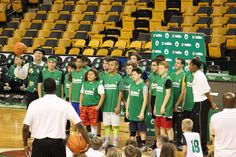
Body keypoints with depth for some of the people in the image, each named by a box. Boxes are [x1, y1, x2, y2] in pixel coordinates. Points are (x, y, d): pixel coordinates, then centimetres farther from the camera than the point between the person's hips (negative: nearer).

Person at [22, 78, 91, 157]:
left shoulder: (34, 104, -1)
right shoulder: (64, 104, -1)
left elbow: (25, 127, -4)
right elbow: (79, 125, -5)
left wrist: (25, 144, 9)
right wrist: (88, 142, 3)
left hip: (39, 142, 0)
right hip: (57, 143, 0)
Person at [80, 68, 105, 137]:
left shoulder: (99, 85, -6)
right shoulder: (84, 84, 11)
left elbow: (102, 96, -8)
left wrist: (98, 106, -12)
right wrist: (80, 104, 12)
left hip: (93, 107, -5)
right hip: (84, 106, 5)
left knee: (93, 123, -2)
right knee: (83, 123, 8)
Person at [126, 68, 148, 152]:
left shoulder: (143, 86, -8)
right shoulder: (131, 85, 9)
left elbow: (145, 100, -10)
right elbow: (129, 98, 13)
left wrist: (142, 112, -14)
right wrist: (127, 110, 10)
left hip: (139, 112, -6)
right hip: (132, 112, 6)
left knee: (141, 129, 0)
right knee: (132, 130, 11)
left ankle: (143, 145, 7)